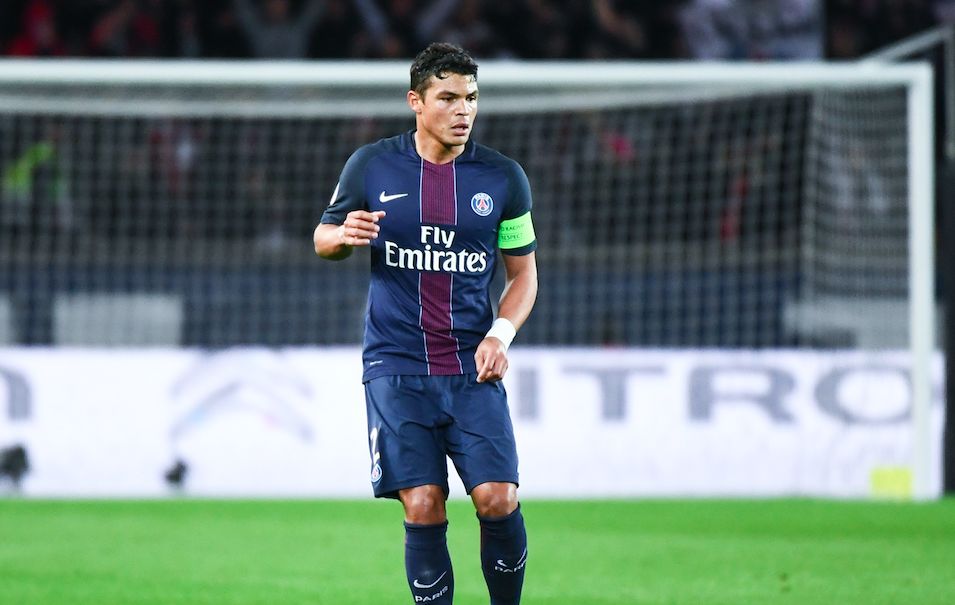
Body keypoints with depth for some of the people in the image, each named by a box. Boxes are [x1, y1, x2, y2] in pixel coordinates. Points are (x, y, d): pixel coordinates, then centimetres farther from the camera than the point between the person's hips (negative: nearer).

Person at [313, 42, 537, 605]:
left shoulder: (503, 176, 3)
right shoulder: (371, 166, 1)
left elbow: (524, 271, 12)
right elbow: (324, 238, 14)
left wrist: (501, 334, -6)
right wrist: (344, 234, -11)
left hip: (474, 368, 1)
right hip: (397, 368, -1)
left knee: (498, 500, -10)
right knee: (423, 508, -9)